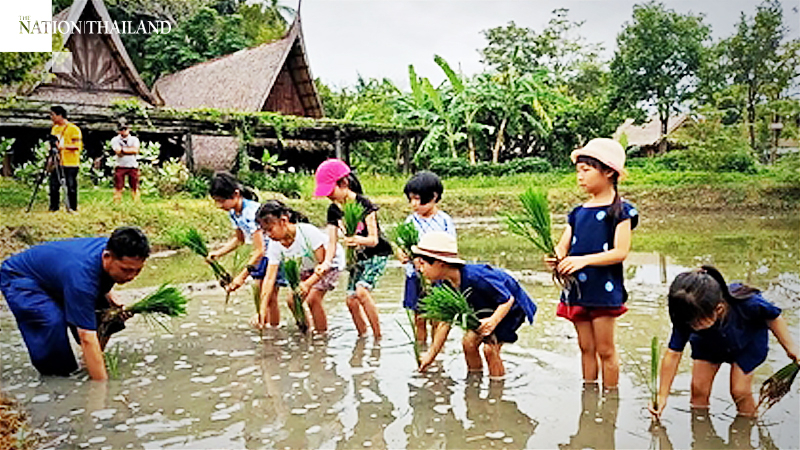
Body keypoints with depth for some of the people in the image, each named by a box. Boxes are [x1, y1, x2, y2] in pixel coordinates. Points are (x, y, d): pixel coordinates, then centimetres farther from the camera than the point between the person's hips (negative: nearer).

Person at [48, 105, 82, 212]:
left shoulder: (73, 129, -7)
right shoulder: (55, 128, 15)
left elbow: (77, 146, -13)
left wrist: (64, 146, -25)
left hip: (71, 164, -6)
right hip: (57, 163, 6)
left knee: (71, 187, -2)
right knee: (54, 185, 4)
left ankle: (72, 208, 7)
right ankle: (54, 208, 12)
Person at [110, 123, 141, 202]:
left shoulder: (134, 139, 6)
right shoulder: (115, 140, 3)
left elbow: (136, 150, -12)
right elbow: (118, 151, -12)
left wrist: (123, 149, -13)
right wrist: (130, 149, -11)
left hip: (133, 167, 1)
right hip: (120, 166, -1)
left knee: (135, 186, 3)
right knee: (118, 186, -2)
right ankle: (117, 203, 4)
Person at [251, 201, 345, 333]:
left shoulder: (308, 232, -36)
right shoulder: (275, 245, -20)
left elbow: (324, 263, -32)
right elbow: (270, 278, -22)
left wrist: (308, 284, -48)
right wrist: (262, 310, -31)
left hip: (330, 263, -6)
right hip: (307, 268, 6)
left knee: (312, 298, -22)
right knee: (292, 300, -5)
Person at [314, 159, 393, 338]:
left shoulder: (363, 204, -22)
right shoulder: (333, 210, -3)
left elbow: (374, 240, -25)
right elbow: (332, 242, -6)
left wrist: (359, 240, -47)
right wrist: (326, 263, -25)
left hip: (377, 255, -7)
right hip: (358, 257, 7)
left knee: (361, 290, -25)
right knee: (351, 300, 0)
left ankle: (378, 335, -13)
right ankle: (362, 336, 22)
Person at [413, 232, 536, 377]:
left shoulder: (475, 277, -38)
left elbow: (508, 300, -30)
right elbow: (445, 322, -3)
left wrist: (493, 321, -48)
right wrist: (431, 354, 1)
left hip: (513, 308, -7)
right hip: (488, 310, 7)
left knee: (490, 347, -19)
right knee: (469, 341, -2)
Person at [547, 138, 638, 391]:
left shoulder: (620, 210, -6)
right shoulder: (578, 213, 13)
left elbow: (621, 252, -14)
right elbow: (563, 247, 9)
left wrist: (583, 259, -24)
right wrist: (556, 258, -15)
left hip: (604, 289, -6)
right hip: (576, 288, 6)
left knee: (605, 349, 3)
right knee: (586, 347, 14)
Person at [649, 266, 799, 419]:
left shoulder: (747, 303, -43)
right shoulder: (688, 317, -37)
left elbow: (773, 317, -19)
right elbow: (673, 354, -27)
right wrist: (662, 396, -22)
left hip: (747, 343, -1)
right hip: (707, 343, 2)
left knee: (740, 392, -7)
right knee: (698, 389, -4)